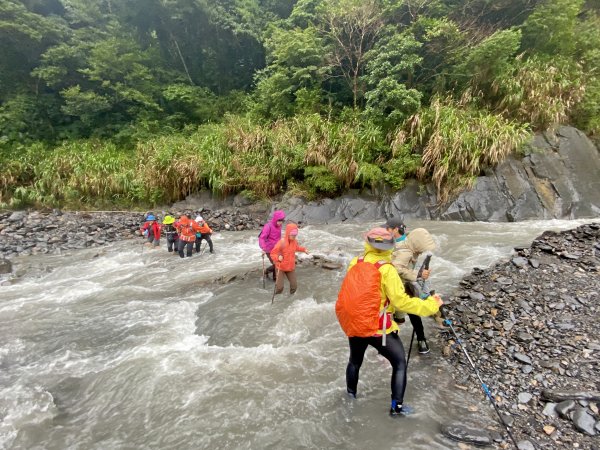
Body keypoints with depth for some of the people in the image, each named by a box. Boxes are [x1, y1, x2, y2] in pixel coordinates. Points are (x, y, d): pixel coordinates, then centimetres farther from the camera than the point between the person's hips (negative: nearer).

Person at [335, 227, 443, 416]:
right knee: (400, 364, 17)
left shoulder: (355, 263, -4)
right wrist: (431, 305, -8)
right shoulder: (386, 269, -18)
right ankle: (397, 406, 22)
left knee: (355, 360, 29)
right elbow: (401, 302, -18)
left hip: (352, 324, 5)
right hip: (378, 328, -5)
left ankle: (351, 394, 48)